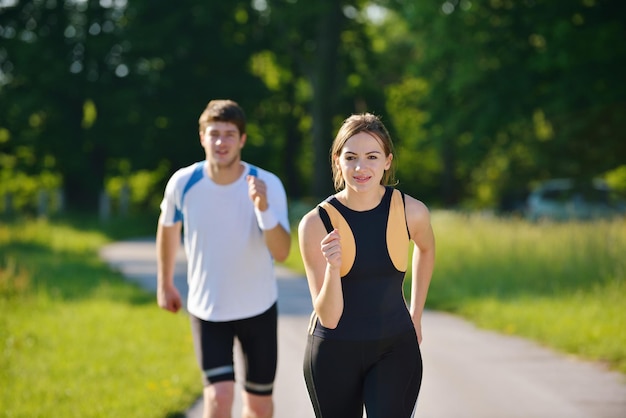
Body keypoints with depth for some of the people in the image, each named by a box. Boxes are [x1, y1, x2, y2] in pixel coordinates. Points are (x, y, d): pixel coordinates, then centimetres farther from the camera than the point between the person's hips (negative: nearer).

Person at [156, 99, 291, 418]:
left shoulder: (268, 185, -18)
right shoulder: (183, 183, -14)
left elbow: (281, 253, -27)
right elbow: (168, 227, 8)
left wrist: (264, 208, -43)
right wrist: (165, 283, 17)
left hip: (258, 309, 1)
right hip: (207, 310, 0)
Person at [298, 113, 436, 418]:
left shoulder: (411, 211, -10)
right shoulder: (316, 223, -15)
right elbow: (328, 318, -16)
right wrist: (333, 266, -33)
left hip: (395, 349, 0)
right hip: (334, 352, 0)